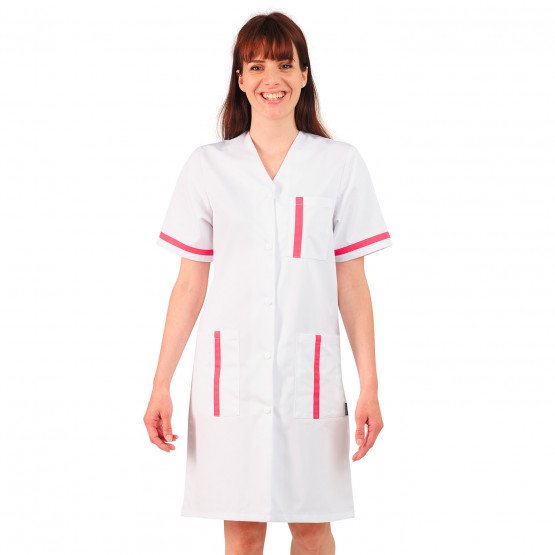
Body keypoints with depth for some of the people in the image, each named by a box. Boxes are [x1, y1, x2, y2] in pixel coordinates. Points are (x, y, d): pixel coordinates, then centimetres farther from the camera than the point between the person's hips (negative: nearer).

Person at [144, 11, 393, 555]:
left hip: (309, 372, 0)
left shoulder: (340, 164, 3)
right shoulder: (206, 167, 4)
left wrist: (369, 386, -2)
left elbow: (352, 286, 3)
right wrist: (161, 385, 1)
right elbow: (189, 286, 6)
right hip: (230, 372, 0)